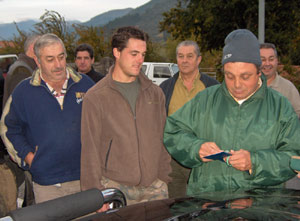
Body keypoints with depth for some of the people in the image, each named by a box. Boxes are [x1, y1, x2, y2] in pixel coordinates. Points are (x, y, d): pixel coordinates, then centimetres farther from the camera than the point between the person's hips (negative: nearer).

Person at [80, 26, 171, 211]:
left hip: (154, 188, 4)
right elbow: (90, 149, -4)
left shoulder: (155, 93, 9)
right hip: (115, 188, -3)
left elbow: (163, 138, 13)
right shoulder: (95, 97, -4)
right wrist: (96, 194, -7)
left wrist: (164, 178, 8)